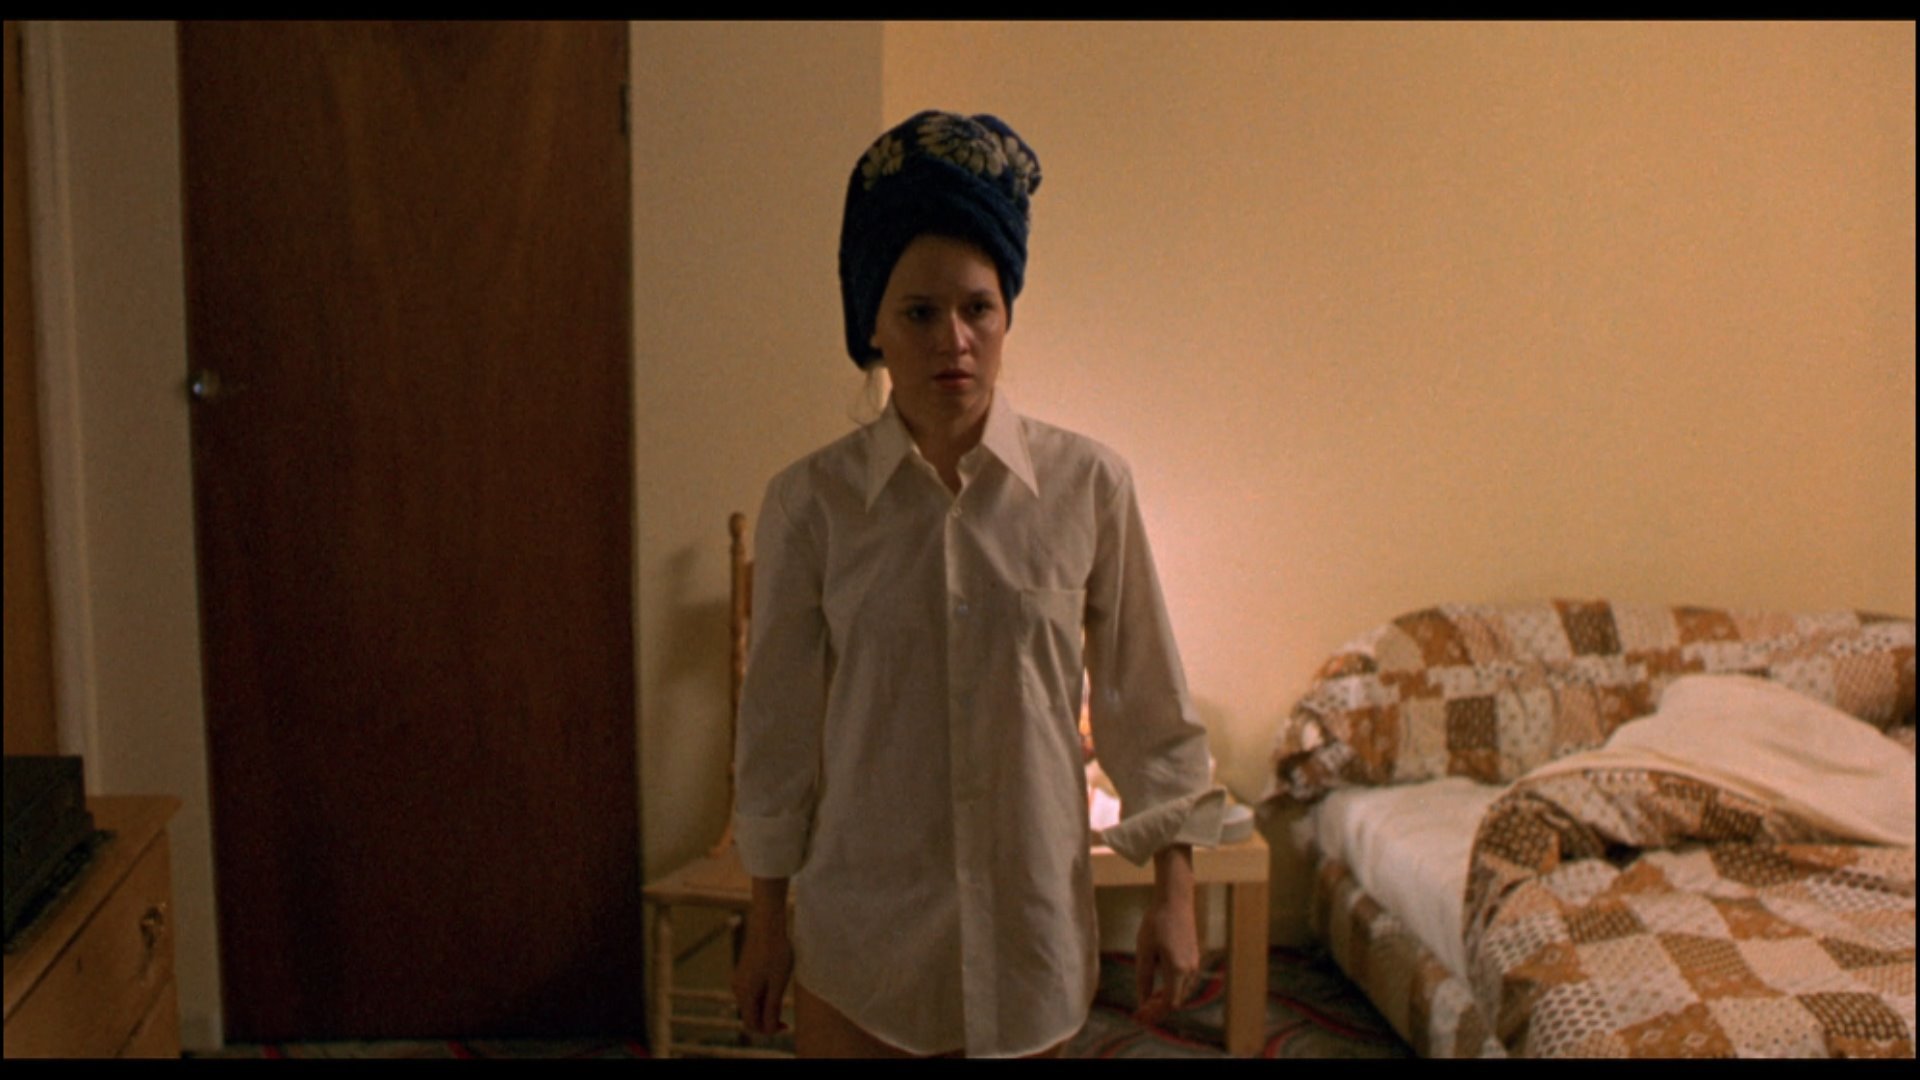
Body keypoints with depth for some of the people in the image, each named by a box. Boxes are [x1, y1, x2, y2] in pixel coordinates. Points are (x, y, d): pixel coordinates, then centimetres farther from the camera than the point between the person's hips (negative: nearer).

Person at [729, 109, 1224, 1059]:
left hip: (1032, 915, 1)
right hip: (860, 924, 0)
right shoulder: (810, 499, -7)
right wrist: (765, 919, 4)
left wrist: (1173, 893, 1)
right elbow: (777, 722, 0)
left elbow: (1146, 704, 0)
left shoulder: (1089, 486, -7)